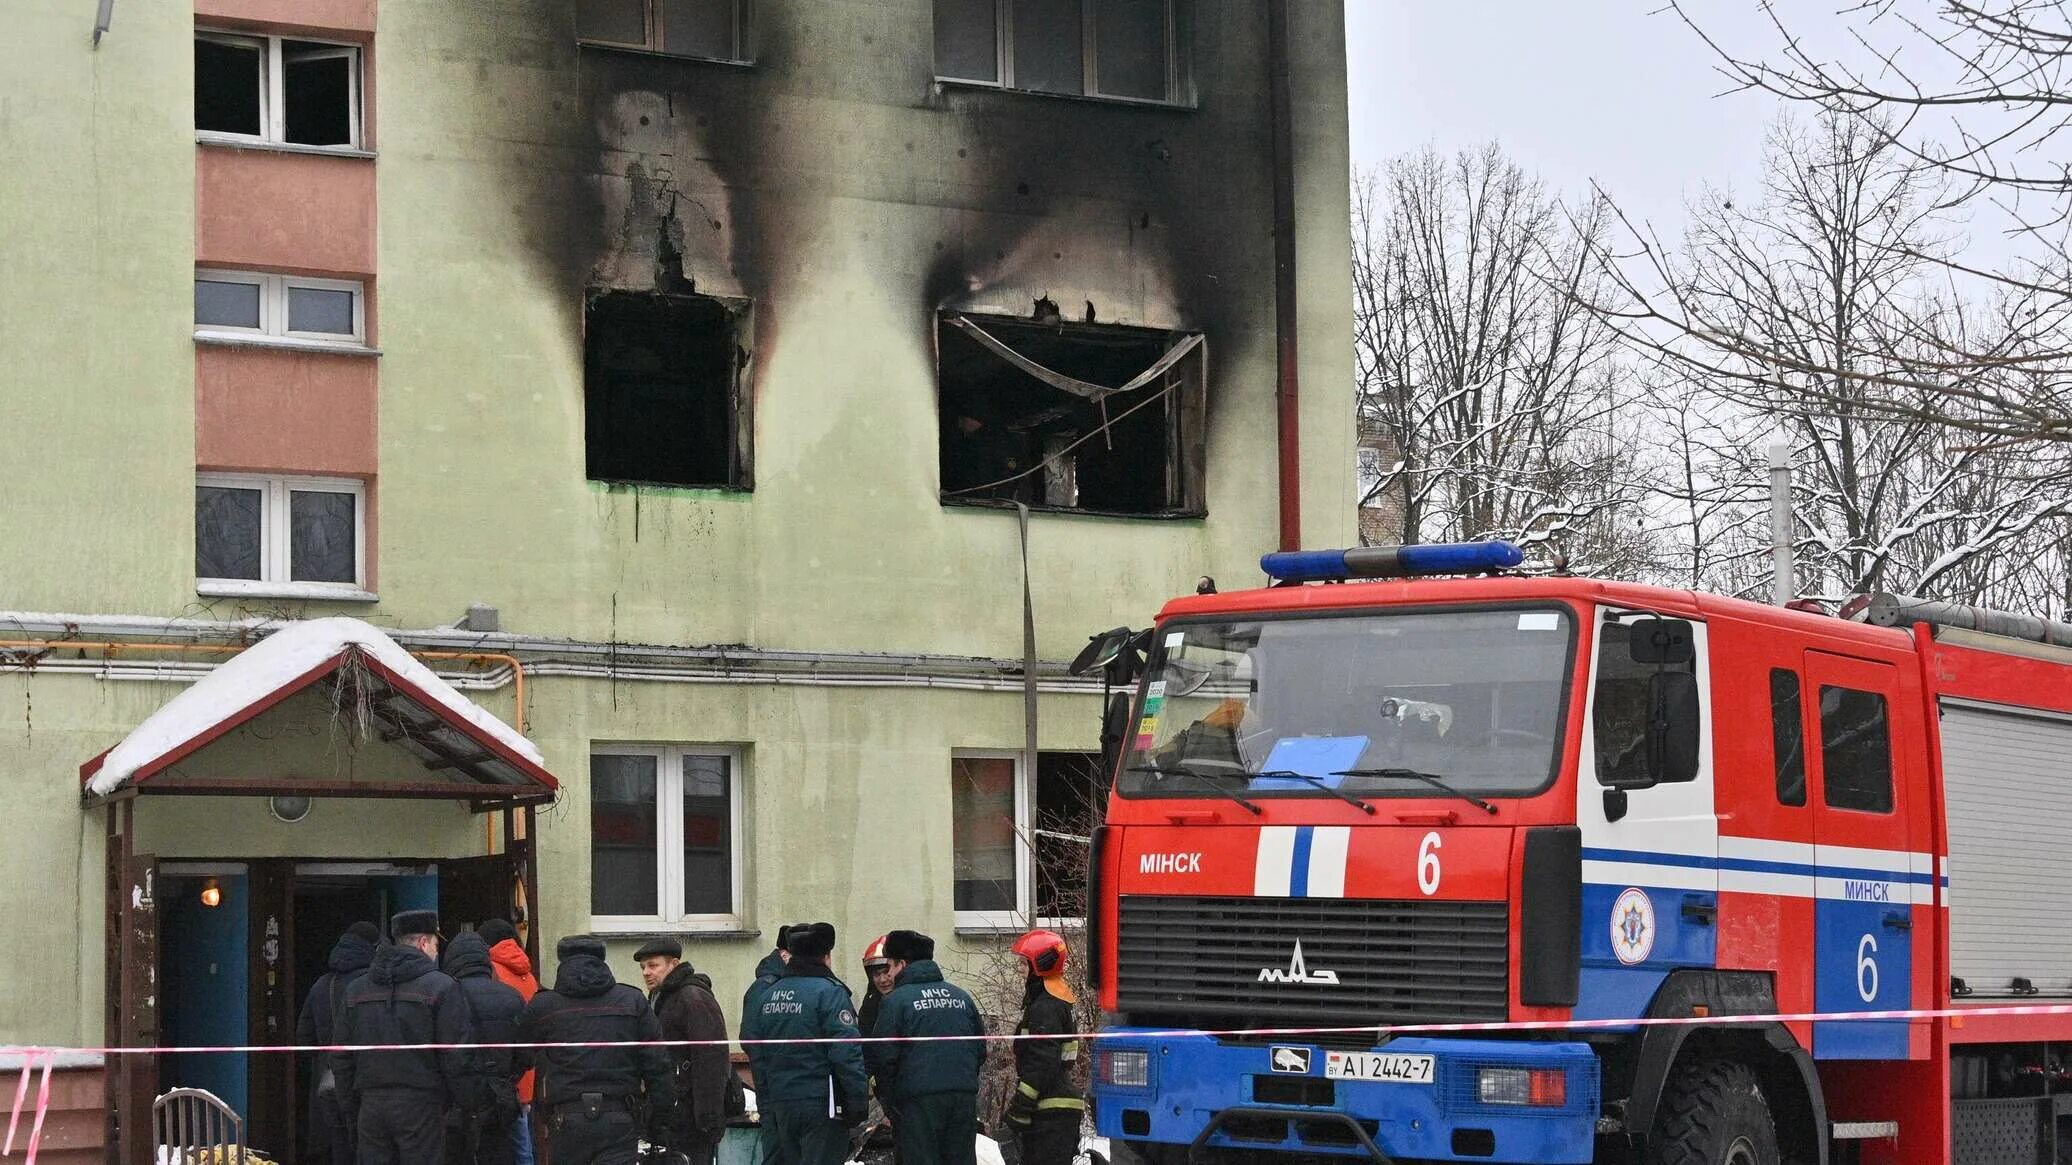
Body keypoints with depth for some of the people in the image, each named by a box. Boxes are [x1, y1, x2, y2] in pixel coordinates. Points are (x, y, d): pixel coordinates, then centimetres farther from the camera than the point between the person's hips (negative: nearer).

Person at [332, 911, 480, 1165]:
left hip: (371, 1106, 5)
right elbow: (457, 1058, -10)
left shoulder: (356, 990, 12)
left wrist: (352, 1109, 19)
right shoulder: (441, 987, -6)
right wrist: (469, 1106, -3)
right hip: (421, 1106, -5)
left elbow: (341, 1058, 14)